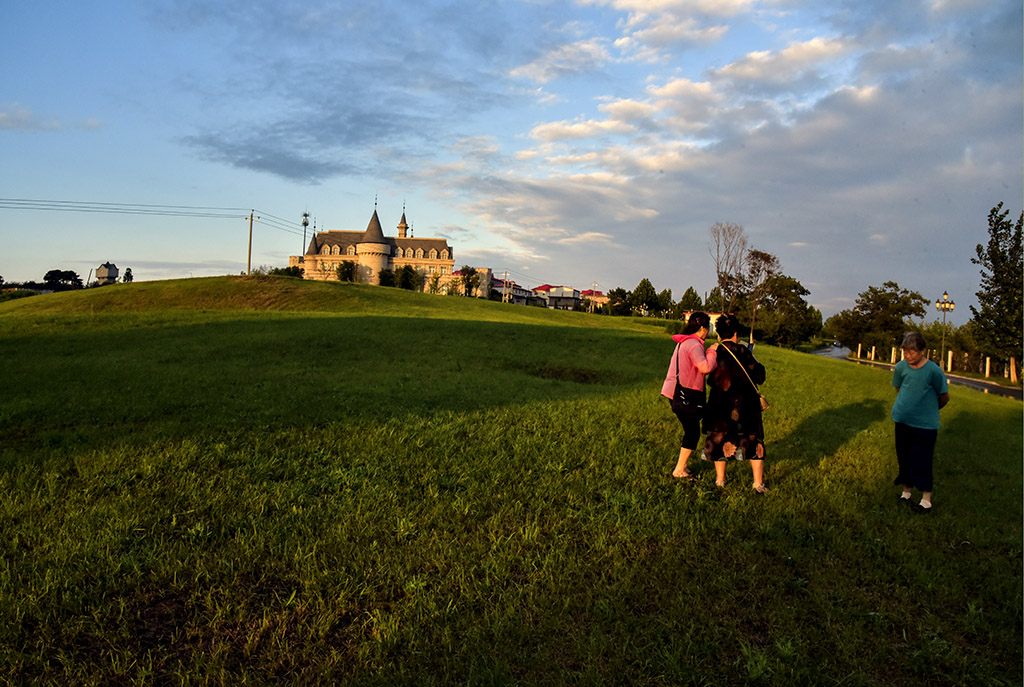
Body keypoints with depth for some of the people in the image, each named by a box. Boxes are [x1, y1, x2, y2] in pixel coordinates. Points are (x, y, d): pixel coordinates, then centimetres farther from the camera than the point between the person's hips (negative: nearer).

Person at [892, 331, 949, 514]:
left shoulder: (934, 371, -16)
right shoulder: (900, 367, -5)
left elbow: (944, 398, -2)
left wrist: (929, 409, 12)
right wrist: (908, 406, 11)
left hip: (925, 425, -4)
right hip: (902, 421, 4)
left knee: (922, 463, 2)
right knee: (903, 458, 14)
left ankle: (926, 501, 15)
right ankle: (906, 492, 31)